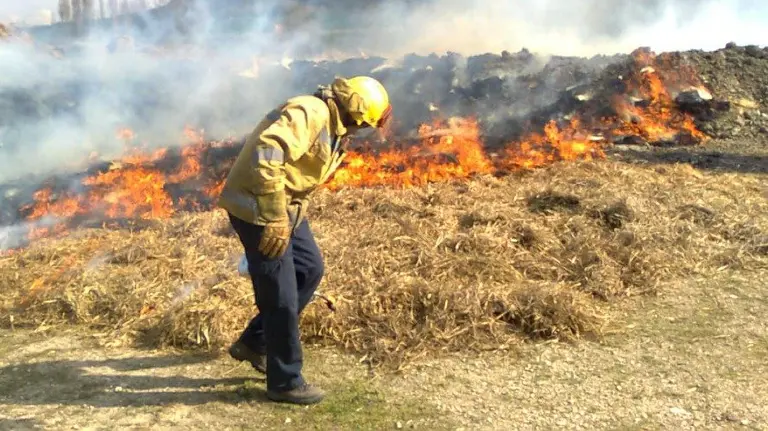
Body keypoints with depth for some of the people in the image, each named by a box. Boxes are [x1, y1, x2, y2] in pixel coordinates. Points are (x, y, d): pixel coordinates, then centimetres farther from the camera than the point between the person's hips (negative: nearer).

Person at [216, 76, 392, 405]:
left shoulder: (330, 125, 14)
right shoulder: (310, 113, -20)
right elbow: (267, 153, -34)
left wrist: (287, 215, 25)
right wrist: (274, 218, -32)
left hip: (284, 207, 11)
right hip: (257, 208, -11)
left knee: (310, 269, 18)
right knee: (281, 297, -3)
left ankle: (254, 343, 28)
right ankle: (285, 382, 14)